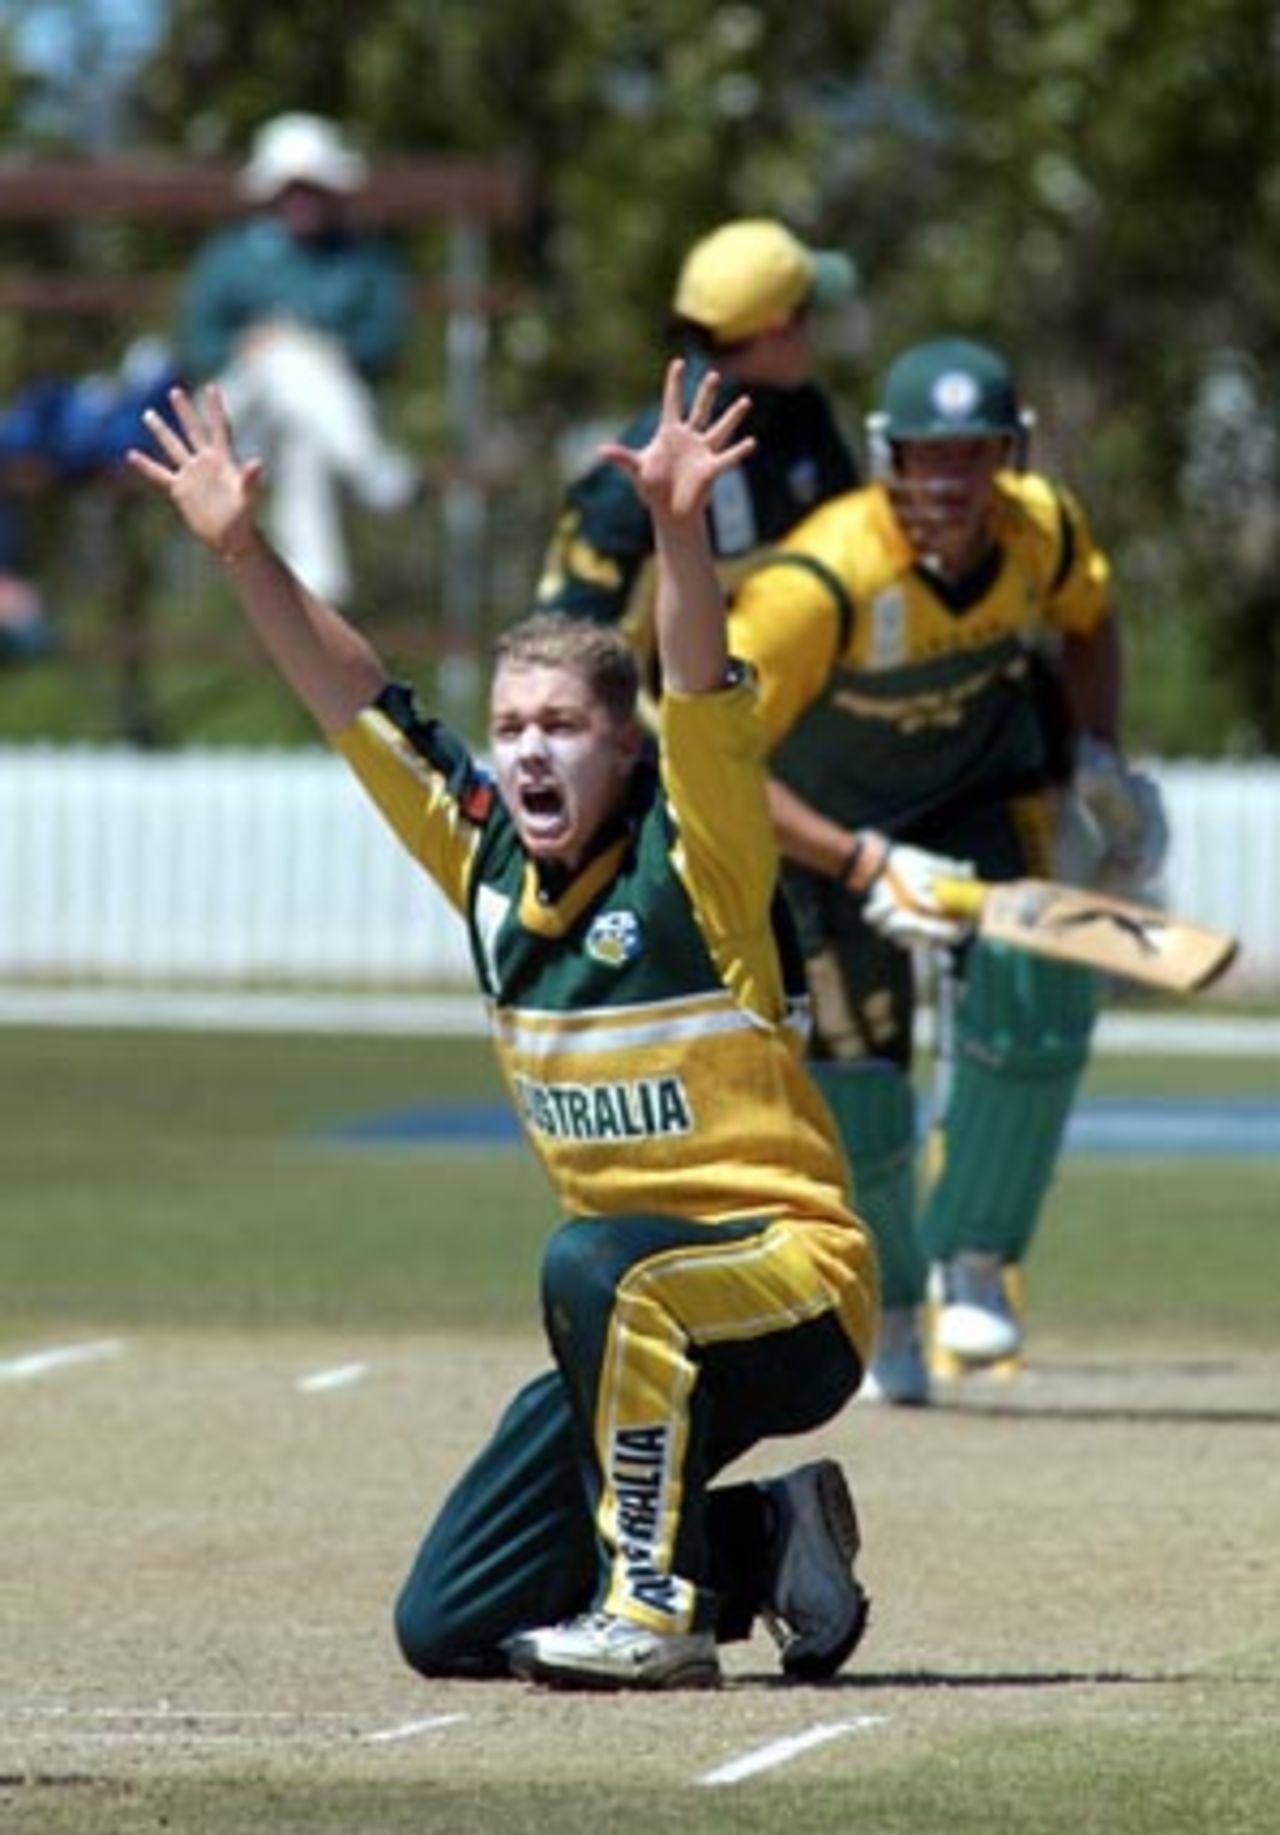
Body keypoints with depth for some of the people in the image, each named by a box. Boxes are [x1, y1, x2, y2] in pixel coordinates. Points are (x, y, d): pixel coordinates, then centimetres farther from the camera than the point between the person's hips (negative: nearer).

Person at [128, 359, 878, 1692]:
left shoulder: (693, 857, -13)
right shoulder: (488, 855, 3)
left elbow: (704, 695, -30)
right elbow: (353, 700, 5)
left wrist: (678, 533, -45)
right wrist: (240, 550, -5)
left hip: (796, 1292, -7)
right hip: (647, 1328, 7)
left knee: (598, 1266, -39)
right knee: (446, 1629, 4)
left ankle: (657, 1606, -26)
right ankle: (768, 1538, 19)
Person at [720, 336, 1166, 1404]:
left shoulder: (1045, 532, -18)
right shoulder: (822, 584, -35)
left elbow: (1087, 617, 9)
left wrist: (1098, 755, -3)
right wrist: (863, 865, -43)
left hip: (989, 787, 3)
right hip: (827, 823, -3)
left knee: (1035, 993, -23)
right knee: (854, 1077, -1)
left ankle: (974, 1258, -8)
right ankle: (888, 1311, 24)